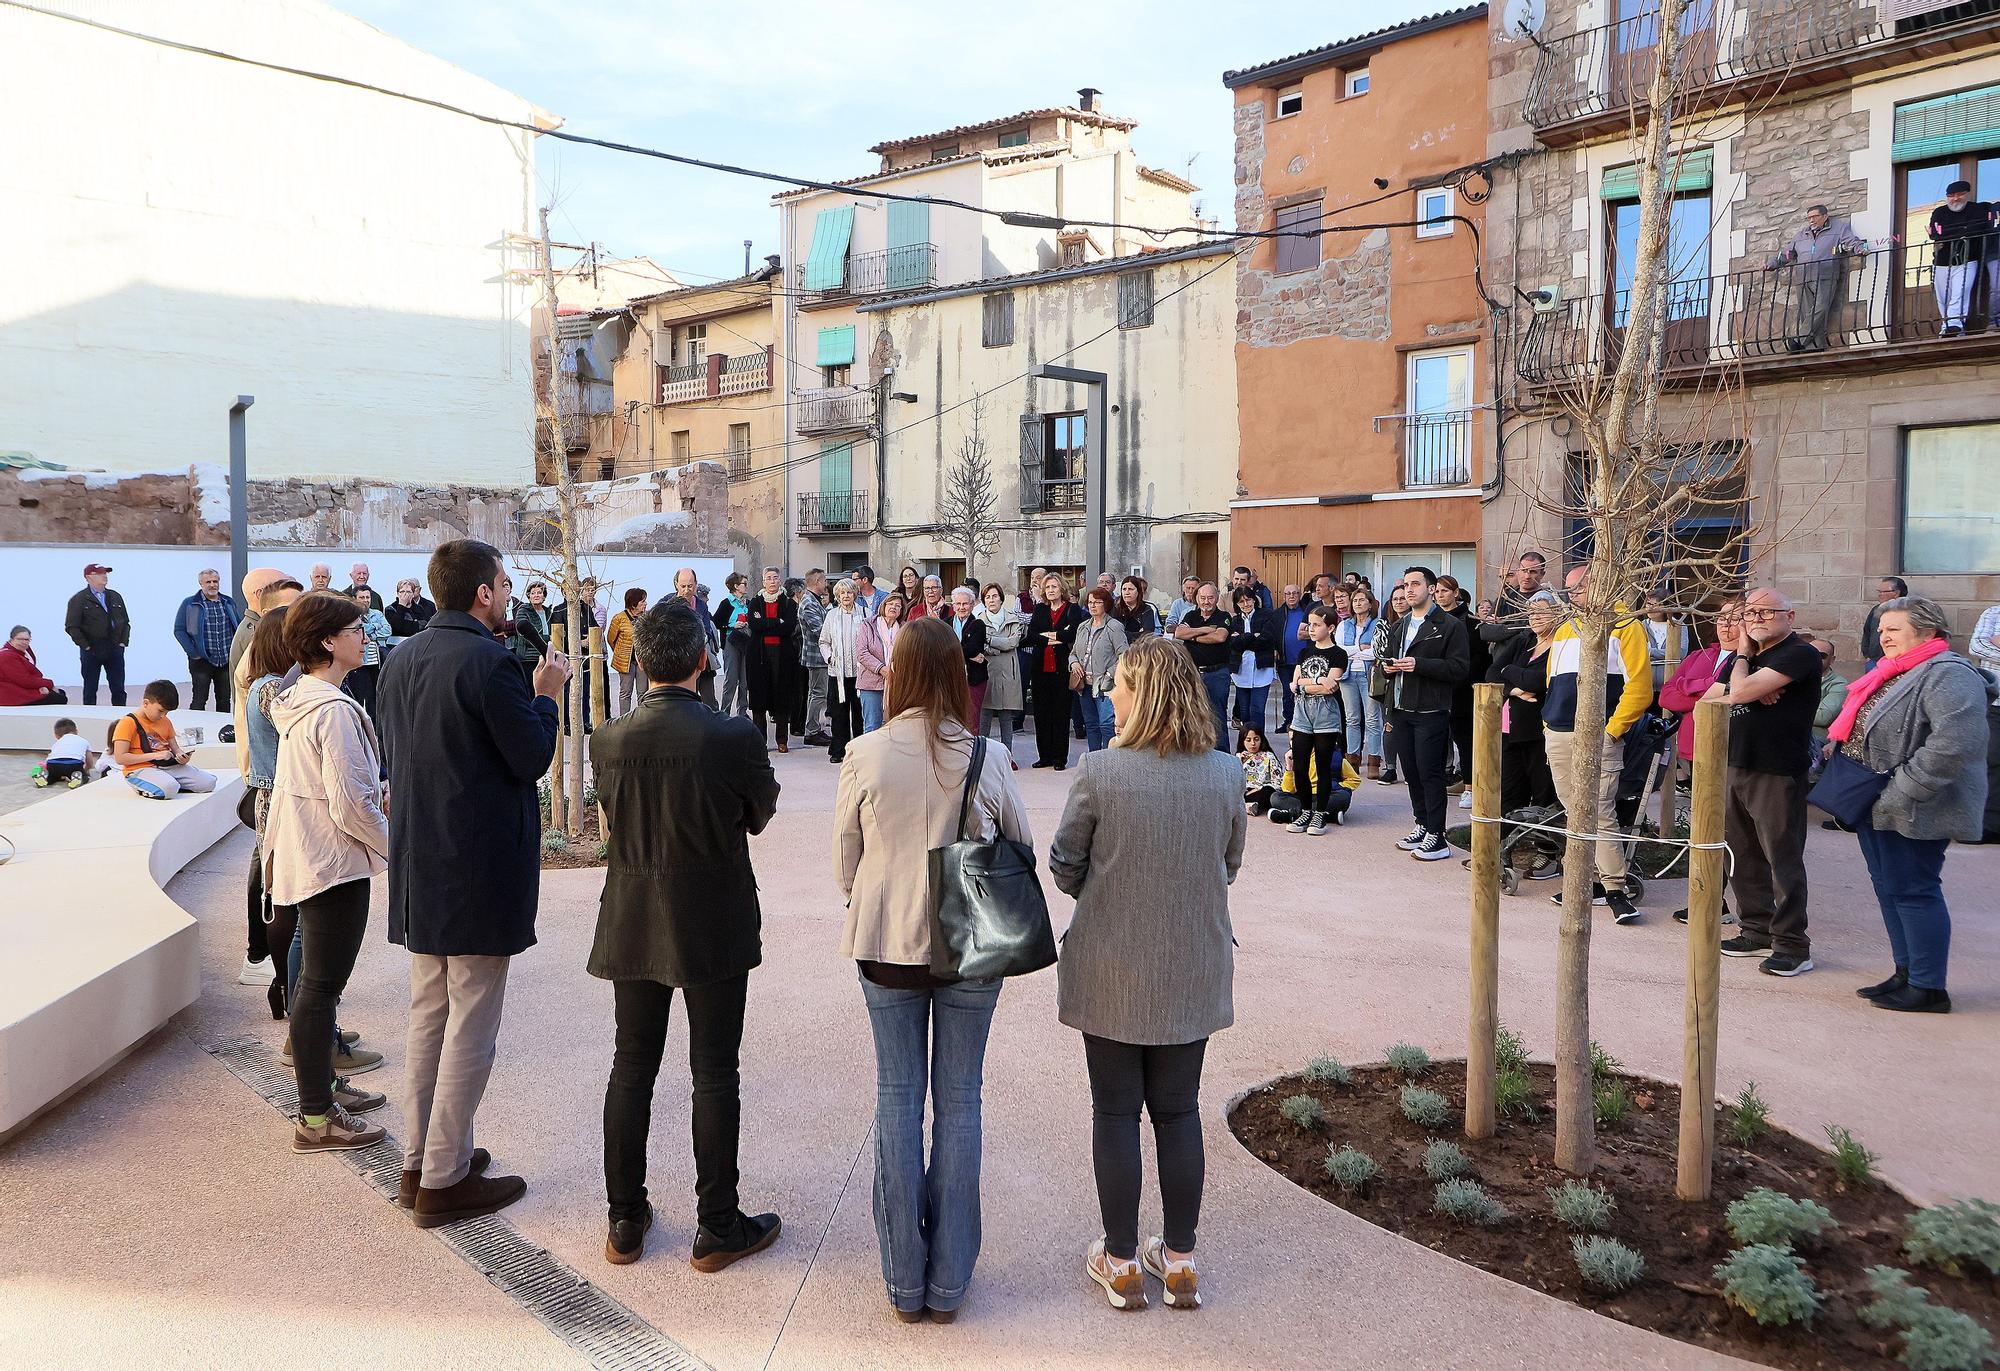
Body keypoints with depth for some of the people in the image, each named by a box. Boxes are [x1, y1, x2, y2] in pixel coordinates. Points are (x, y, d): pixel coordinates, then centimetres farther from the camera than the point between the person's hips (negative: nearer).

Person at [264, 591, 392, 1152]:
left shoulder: (298, 701, 10)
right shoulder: (335, 710, -21)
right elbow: (351, 805, -23)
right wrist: (396, 845, -10)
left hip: (304, 858, 10)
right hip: (335, 864, -10)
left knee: (318, 980, 20)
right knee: (322, 985, -3)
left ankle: (321, 1086, 33)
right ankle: (316, 1120, 6)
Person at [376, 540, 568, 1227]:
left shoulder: (401, 659, 7)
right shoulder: (489, 662, -18)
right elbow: (533, 758, -16)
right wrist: (544, 693, 0)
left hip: (419, 865, 9)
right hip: (478, 868, -8)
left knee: (428, 1016, 18)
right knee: (470, 1026, 2)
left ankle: (420, 1160, 28)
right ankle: (443, 1180, 10)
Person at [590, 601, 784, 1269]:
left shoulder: (608, 738, -8)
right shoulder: (734, 736, -18)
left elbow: (612, 814, 7)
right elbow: (761, 813, -2)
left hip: (633, 922, 3)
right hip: (714, 924, -3)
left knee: (632, 1066, 15)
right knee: (715, 1072, 7)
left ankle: (625, 1222, 25)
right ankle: (717, 1226, 17)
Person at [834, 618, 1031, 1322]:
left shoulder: (864, 756, -10)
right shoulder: (986, 760, -12)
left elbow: (845, 863, 0)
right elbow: (1022, 849, 1)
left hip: (886, 946, 1)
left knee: (898, 1099, 12)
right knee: (959, 1101, 11)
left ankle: (905, 1282, 21)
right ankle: (949, 1281, 20)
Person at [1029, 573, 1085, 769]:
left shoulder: (1073, 610, 2)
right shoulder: (1040, 610, 13)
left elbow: (1072, 634, -14)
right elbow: (1030, 636, 1)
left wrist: (1046, 635, -8)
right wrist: (1052, 639, -12)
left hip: (1062, 668, -4)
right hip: (1041, 667, 4)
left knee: (1061, 712, -1)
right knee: (1041, 712, 6)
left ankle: (1060, 757, 5)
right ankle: (1045, 756, 15)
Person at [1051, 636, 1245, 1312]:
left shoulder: (1100, 772, -17)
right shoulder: (1225, 774, -8)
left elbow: (1064, 868, -7)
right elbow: (1229, 865, 5)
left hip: (1112, 971, -3)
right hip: (1192, 973, 3)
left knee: (1115, 1112, 11)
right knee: (1179, 1111, 15)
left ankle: (1121, 1262, 23)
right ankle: (1180, 1262, 26)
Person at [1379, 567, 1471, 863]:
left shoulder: (1450, 626, -5)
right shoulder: (1398, 627, 18)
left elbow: (1460, 668, -13)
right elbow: (1387, 658, 28)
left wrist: (1418, 664, -21)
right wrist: (1388, 666, 4)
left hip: (1431, 712, -7)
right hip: (1401, 710, 7)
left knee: (1430, 773, -6)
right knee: (1411, 772, 10)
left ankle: (1436, 838, -1)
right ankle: (1422, 826, 21)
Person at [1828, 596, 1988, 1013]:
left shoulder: (1949, 676, -17)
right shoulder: (1894, 674, 15)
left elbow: (1954, 743, -29)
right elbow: (1860, 728, 29)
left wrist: (1903, 790, -26)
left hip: (1911, 812, -10)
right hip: (1878, 806, 10)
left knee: (1912, 891, -4)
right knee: (1888, 888, 14)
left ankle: (1928, 989, 5)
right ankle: (1906, 973, 25)